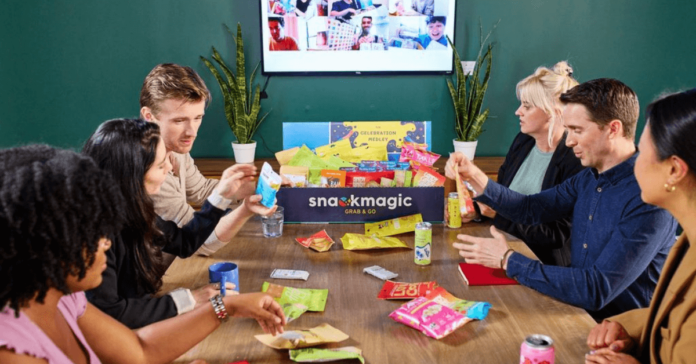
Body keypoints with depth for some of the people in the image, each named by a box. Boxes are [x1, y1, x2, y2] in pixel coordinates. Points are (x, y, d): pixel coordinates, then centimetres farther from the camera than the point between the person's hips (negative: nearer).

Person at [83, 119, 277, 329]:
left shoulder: (133, 210, -2)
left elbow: (184, 242, 12)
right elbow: (108, 313, -28)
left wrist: (221, 195, 7)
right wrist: (186, 300, -21)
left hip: (143, 324, 7)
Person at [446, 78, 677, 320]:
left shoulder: (649, 201, -24)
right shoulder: (590, 177, 3)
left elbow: (597, 290, -29)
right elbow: (530, 208, 12)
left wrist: (508, 260, -23)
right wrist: (474, 176, -4)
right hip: (578, 311, 7)